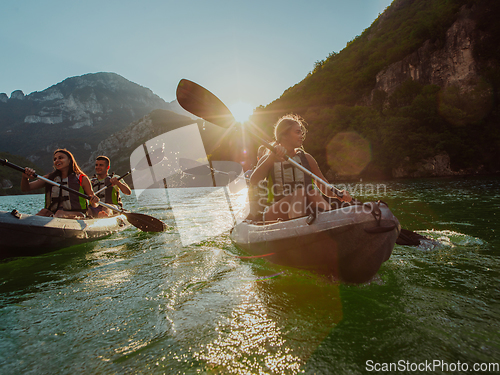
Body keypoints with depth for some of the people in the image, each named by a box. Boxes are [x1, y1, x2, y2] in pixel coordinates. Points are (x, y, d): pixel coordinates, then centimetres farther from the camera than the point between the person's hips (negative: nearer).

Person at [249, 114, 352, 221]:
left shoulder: (306, 158, 17)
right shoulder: (268, 160, 10)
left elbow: (324, 186, 13)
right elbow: (253, 182, -11)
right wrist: (272, 158, -21)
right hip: (276, 212, -3)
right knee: (299, 193, -31)